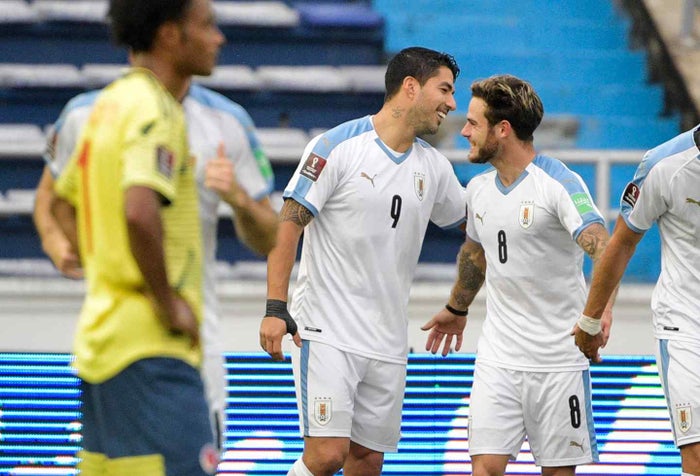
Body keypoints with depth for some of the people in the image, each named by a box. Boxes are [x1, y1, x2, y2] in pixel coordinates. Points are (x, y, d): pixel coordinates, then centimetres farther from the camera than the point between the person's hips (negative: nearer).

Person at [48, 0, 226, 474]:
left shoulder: (110, 103, 15)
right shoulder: (155, 111, -14)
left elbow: (64, 203, 27)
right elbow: (140, 213, -30)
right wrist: (168, 304, -19)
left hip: (102, 335, 10)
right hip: (149, 346, -10)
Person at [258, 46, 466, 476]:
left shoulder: (434, 166, 11)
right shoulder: (339, 146, -8)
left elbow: (470, 216, 30)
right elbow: (288, 223, -9)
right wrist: (275, 308, -16)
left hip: (388, 340, 6)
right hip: (327, 331, -6)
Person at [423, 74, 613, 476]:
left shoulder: (559, 183, -14)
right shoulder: (479, 189, 8)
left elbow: (601, 247, -29)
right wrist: (457, 310, 42)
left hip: (559, 363, -5)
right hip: (497, 359, 5)